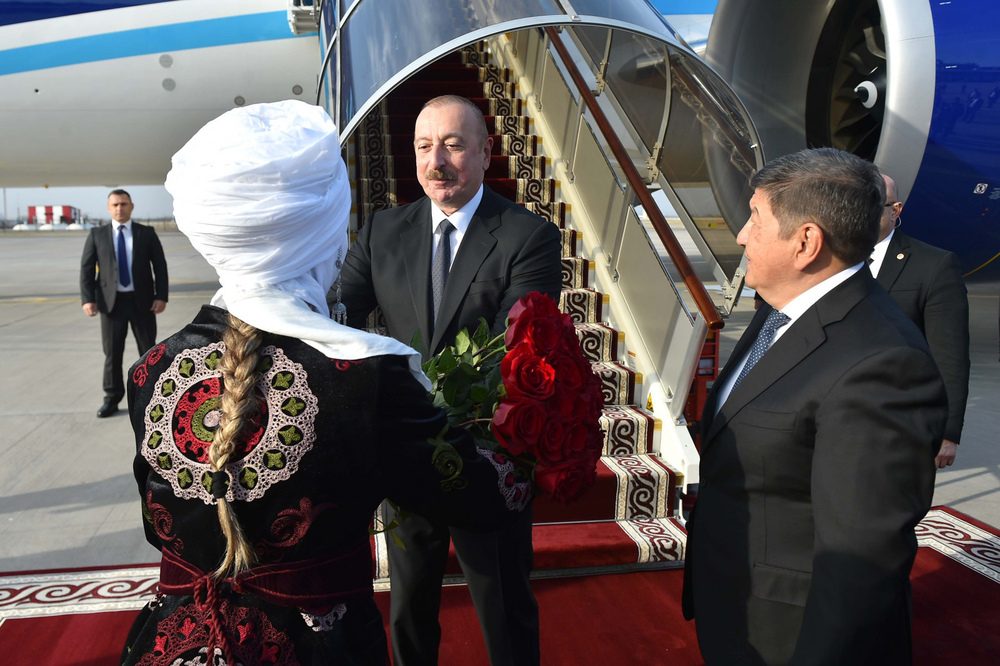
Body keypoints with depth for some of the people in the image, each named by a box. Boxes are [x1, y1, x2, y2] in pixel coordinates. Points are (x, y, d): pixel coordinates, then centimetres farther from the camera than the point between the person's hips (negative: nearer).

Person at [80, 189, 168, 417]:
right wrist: (87, 299, -9)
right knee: (112, 353, 4)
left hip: (142, 301, 0)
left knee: (148, 350, 8)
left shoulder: (146, 233, 4)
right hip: (111, 301, 0)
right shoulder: (97, 235, 5)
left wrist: (161, 296, -8)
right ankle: (112, 398, 15)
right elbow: (87, 268, 2)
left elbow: (160, 266, 1)